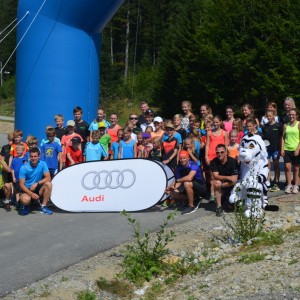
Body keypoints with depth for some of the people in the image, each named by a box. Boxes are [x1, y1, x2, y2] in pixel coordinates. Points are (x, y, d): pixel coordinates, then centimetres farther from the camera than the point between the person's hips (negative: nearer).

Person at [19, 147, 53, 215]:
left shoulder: (42, 164, -7)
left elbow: (48, 178, -13)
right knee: (25, 200, -36)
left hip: (38, 189, 3)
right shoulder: (24, 167, -13)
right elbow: (22, 185, -14)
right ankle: (25, 206, 4)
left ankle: (43, 206, -13)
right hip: (27, 189, -3)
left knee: (48, 184, -27)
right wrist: (31, 194, -28)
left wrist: (37, 183, -27)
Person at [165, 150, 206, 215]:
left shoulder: (193, 165, -22)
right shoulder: (179, 167, -2)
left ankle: (191, 206, -18)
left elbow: (189, 178, -38)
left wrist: (176, 181, -26)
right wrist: (173, 187, -23)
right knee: (173, 194, -7)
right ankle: (194, 199, 6)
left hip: (201, 188, -7)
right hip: (190, 188, 7)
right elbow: (180, 182, -3)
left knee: (187, 183, -35)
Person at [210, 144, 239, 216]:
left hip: (231, 186, -1)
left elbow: (234, 180, -23)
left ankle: (228, 200, 22)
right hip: (221, 184, 1)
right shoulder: (214, 162, -12)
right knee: (217, 182, -31)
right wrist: (228, 178, -37)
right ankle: (219, 207, -21)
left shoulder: (232, 161, -19)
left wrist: (221, 185, -31)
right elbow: (216, 176, -22)